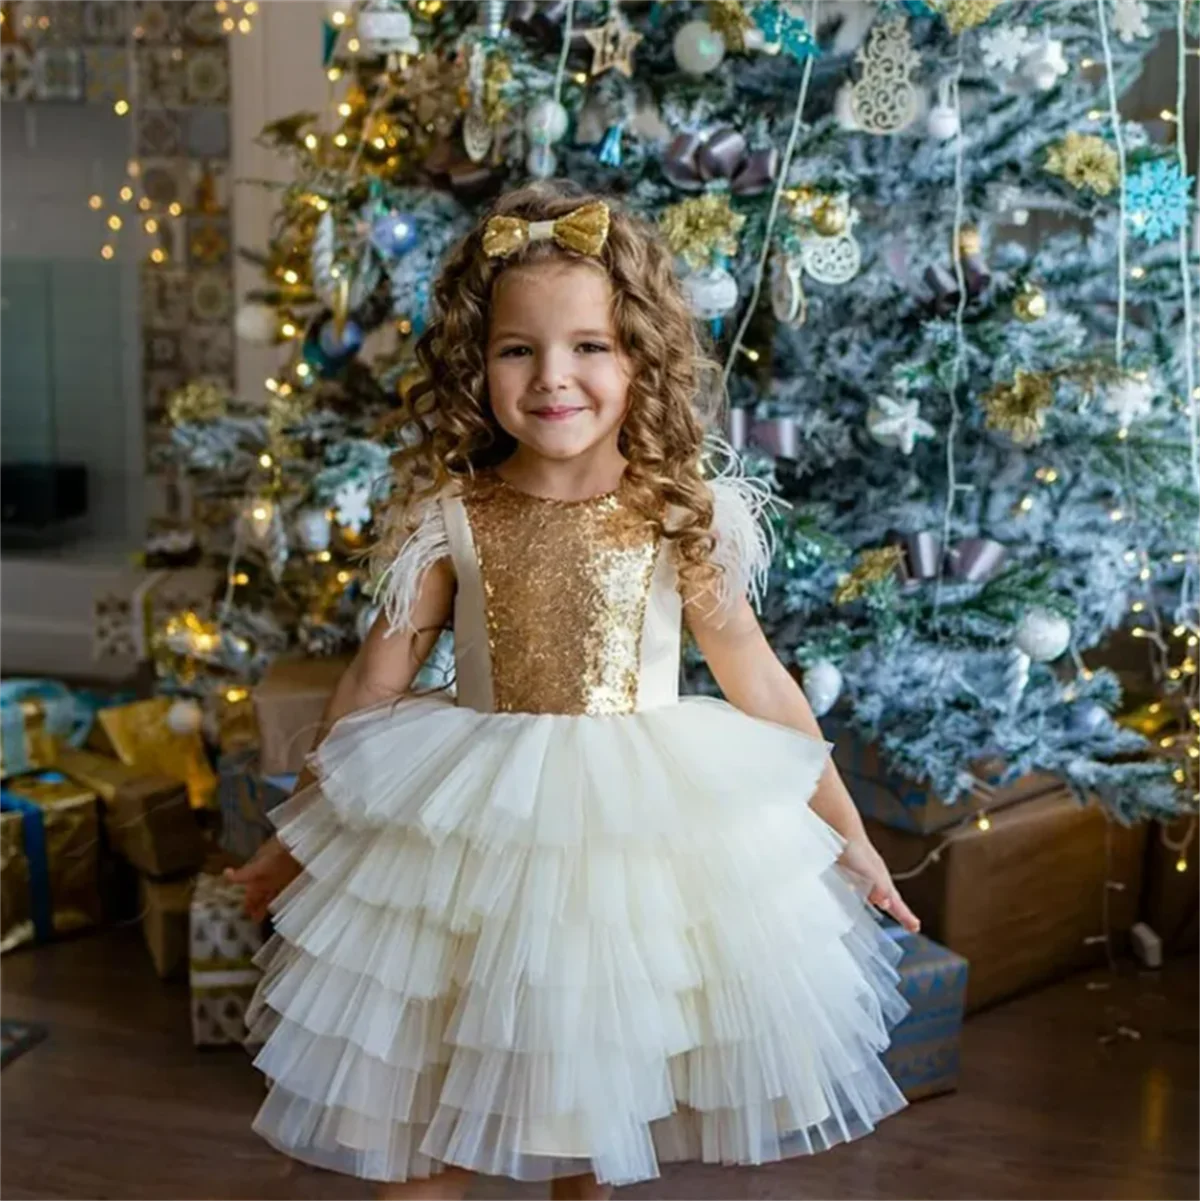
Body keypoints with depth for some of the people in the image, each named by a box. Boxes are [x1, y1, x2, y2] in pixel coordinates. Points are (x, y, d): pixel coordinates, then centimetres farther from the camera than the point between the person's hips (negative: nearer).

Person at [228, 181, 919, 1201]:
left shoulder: (681, 514, -8)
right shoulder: (449, 517, -7)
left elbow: (758, 683, -1)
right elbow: (374, 685, 2)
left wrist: (847, 835, 4)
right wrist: (298, 838, 9)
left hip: (640, 834, 0)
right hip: (470, 834, 0)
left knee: (596, 1088, 17)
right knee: (423, 1116, 10)